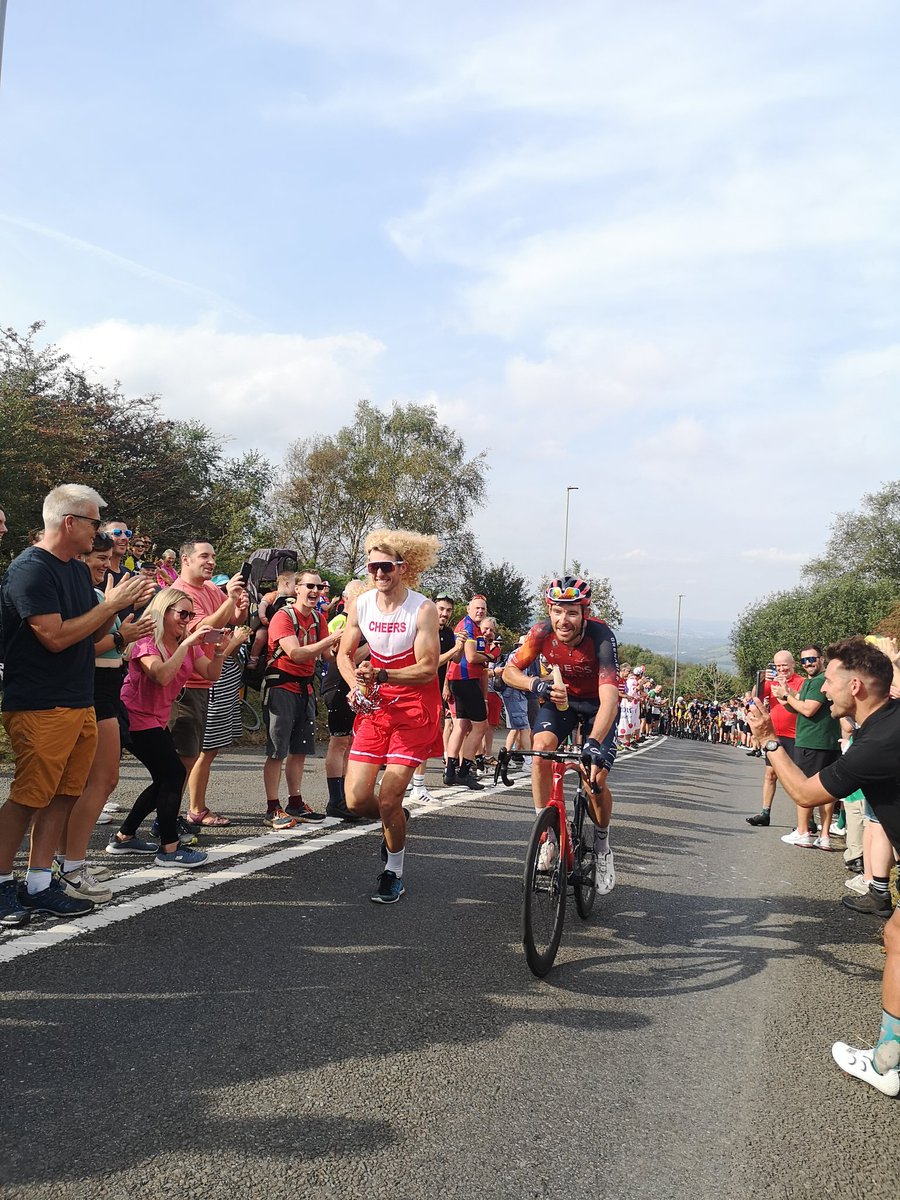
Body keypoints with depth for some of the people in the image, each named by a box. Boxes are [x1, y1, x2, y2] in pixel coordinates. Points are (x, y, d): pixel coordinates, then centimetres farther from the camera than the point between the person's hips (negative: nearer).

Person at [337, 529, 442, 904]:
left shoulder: (423, 608, -15)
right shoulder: (360, 605, -3)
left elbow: (428, 668, -18)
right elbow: (344, 654, 9)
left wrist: (380, 675, -30)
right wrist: (357, 686, -10)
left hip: (414, 708, -4)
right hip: (375, 705, 4)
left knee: (387, 800, -9)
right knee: (356, 800, -2)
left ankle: (394, 872, 16)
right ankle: (396, 821, 33)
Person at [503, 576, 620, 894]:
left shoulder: (601, 636, -33)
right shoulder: (542, 632, -23)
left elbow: (610, 697, -42)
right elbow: (509, 671, -14)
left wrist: (593, 743, -56)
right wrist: (537, 685, -36)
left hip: (597, 704, -2)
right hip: (560, 698, 2)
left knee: (596, 779, -13)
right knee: (541, 748, -26)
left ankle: (602, 844, 16)